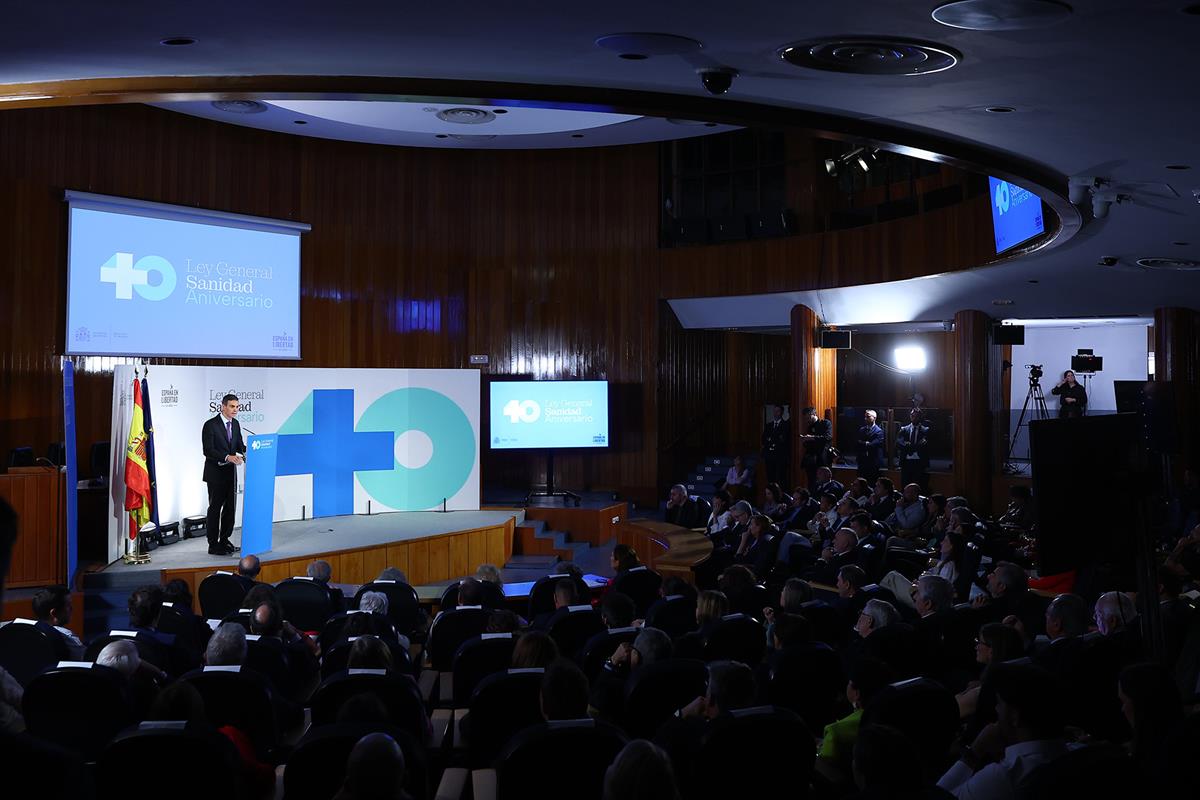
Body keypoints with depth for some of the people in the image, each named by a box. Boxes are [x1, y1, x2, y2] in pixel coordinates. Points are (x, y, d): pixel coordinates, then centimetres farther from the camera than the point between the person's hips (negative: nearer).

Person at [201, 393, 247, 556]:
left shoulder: (236, 424, 9)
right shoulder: (211, 425, -13)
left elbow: (239, 445, 13)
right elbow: (208, 451, -19)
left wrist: (246, 452, -10)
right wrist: (227, 457, -30)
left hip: (230, 473, 7)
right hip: (215, 473, -7)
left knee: (230, 507, 10)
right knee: (215, 508, -2)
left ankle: (224, 541, 20)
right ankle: (213, 545, 3)